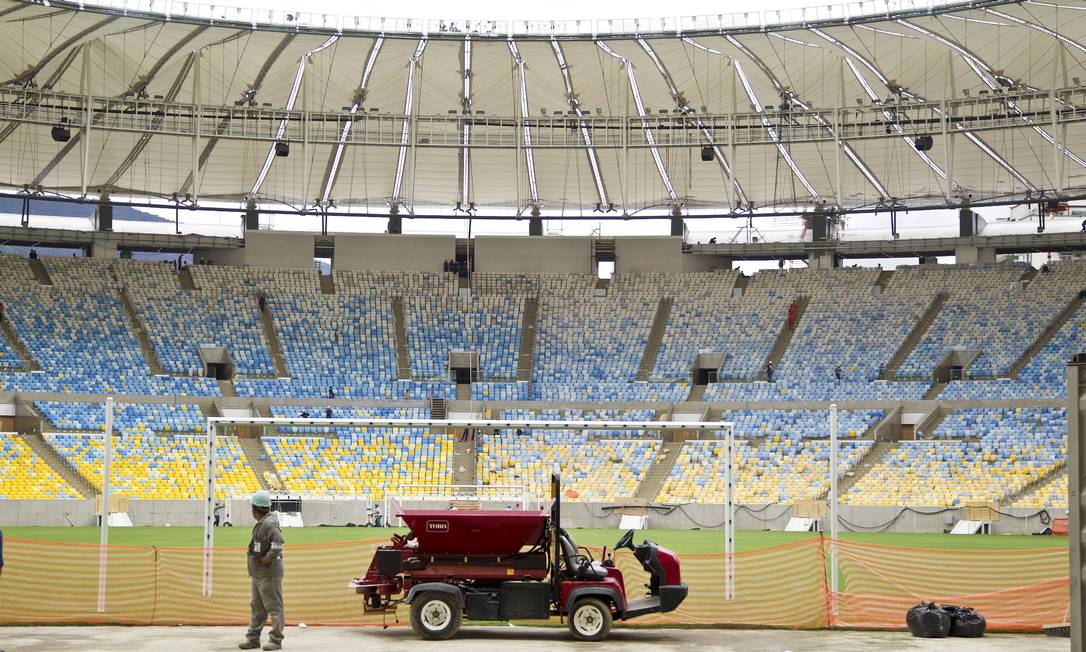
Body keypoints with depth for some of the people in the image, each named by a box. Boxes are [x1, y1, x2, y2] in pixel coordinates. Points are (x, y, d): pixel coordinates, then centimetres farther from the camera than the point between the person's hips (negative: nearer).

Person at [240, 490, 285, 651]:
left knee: (274, 607, -4)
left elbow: (278, 540, -35)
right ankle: (253, 638, 22)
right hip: (258, 573, 11)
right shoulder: (261, 522, 14)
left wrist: (268, 557, -26)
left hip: (269, 573, -11)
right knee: (257, 607, 15)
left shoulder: (269, 523, -18)